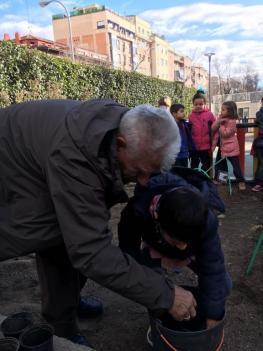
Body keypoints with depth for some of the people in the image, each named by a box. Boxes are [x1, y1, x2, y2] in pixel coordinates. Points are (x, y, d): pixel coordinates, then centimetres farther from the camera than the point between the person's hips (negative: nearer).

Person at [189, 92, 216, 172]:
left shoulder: (209, 114, -5)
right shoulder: (191, 116, -1)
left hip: (206, 147, -1)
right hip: (194, 147, 2)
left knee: (206, 167, 11)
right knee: (194, 167, 14)